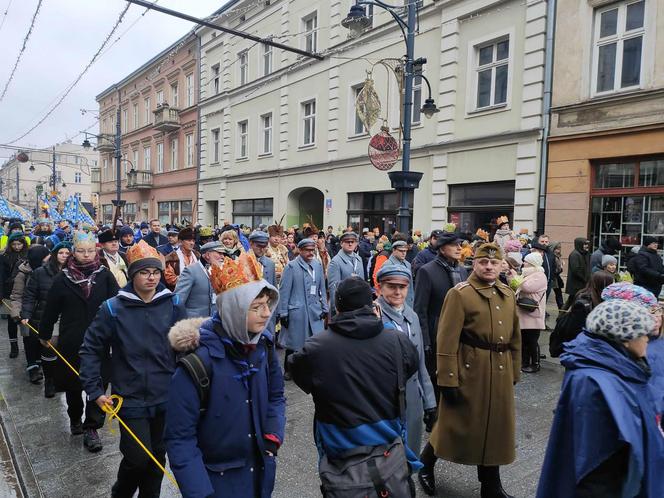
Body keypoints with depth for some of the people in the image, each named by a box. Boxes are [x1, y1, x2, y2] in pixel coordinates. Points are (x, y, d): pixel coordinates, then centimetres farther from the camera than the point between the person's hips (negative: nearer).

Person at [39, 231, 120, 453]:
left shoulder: (105, 276, -5)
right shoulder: (63, 279, -2)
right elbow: (51, 309, 6)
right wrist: (44, 335, 12)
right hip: (71, 343, 2)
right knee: (72, 384, 17)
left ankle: (91, 428, 11)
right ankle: (75, 418, 40)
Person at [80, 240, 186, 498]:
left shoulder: (173, 304, -4)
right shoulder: (113, 308, -8)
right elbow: (91, 350, 0)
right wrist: (95, 391, -4)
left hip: (166, 398, 2)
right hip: (131, 399, -2)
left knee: (158, 456, 14)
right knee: (137, 457, 1)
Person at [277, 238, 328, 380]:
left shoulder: (318, 265, 8)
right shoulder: (291, 266, -6)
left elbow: (322, 288, 13)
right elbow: (284, 291, -7)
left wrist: (324, 308, 10)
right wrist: (282, 313, -8)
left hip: (315, 311, 4)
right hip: (297, 311, -4)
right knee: (294, 342, 8)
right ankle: (289, 370, 26)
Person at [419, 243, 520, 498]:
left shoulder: (508, 295, 9)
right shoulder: (459, 294, -12)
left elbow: (515, 338, 16)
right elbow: (447, 342, -16)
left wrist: (514, 372, 15)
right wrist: (448, 380, -18)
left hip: (500, 373, 6)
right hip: (469, 371, -6)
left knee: (496, 428, 15)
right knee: (455, 423, 7)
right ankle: (425, 464, 32)